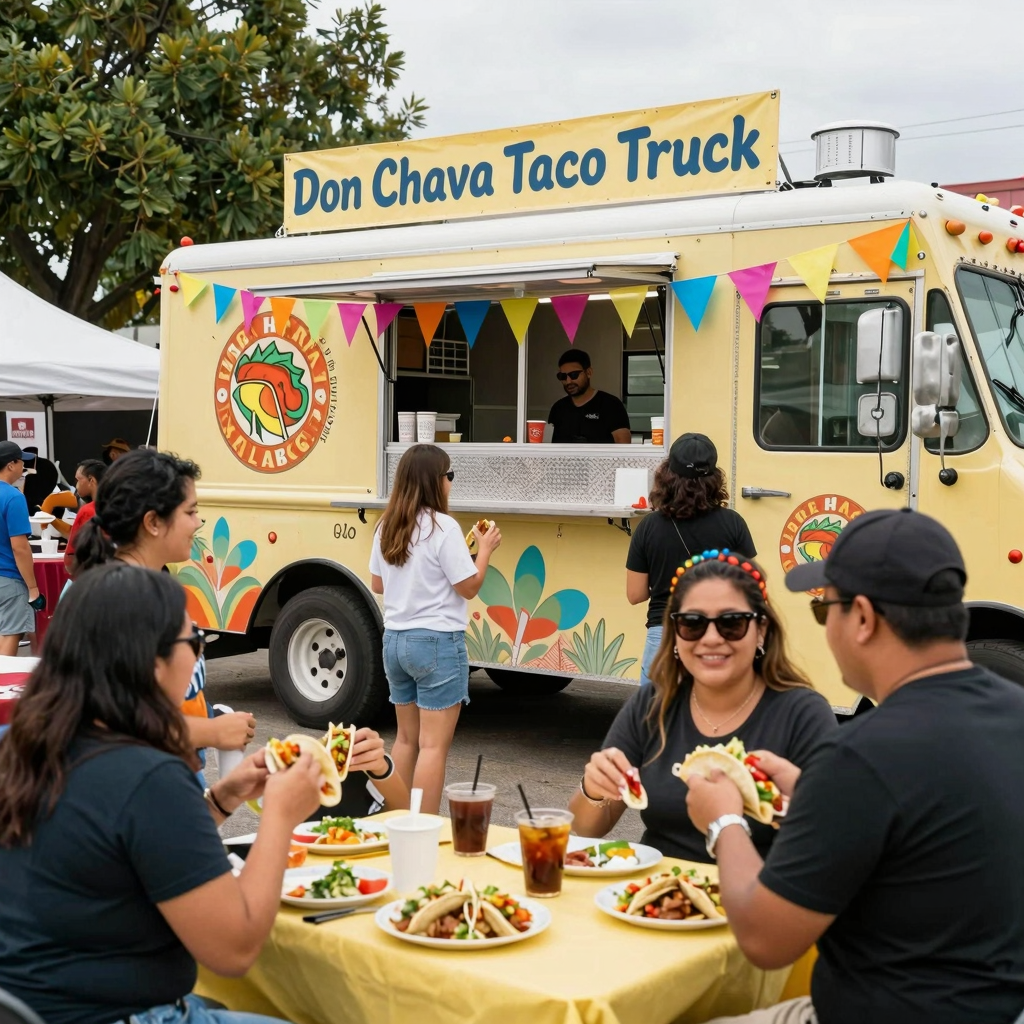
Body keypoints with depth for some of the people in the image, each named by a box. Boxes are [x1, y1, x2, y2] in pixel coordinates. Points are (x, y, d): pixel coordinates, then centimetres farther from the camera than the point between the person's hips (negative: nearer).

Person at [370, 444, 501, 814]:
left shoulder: (386, 528, 6)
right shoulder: (443, 527, -15)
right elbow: (469, 587, -13)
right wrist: (485, 550, 1)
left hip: (395, 640, 7)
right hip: (437, 643, -7)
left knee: (406, 738, 18)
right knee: (433, 745, -3)